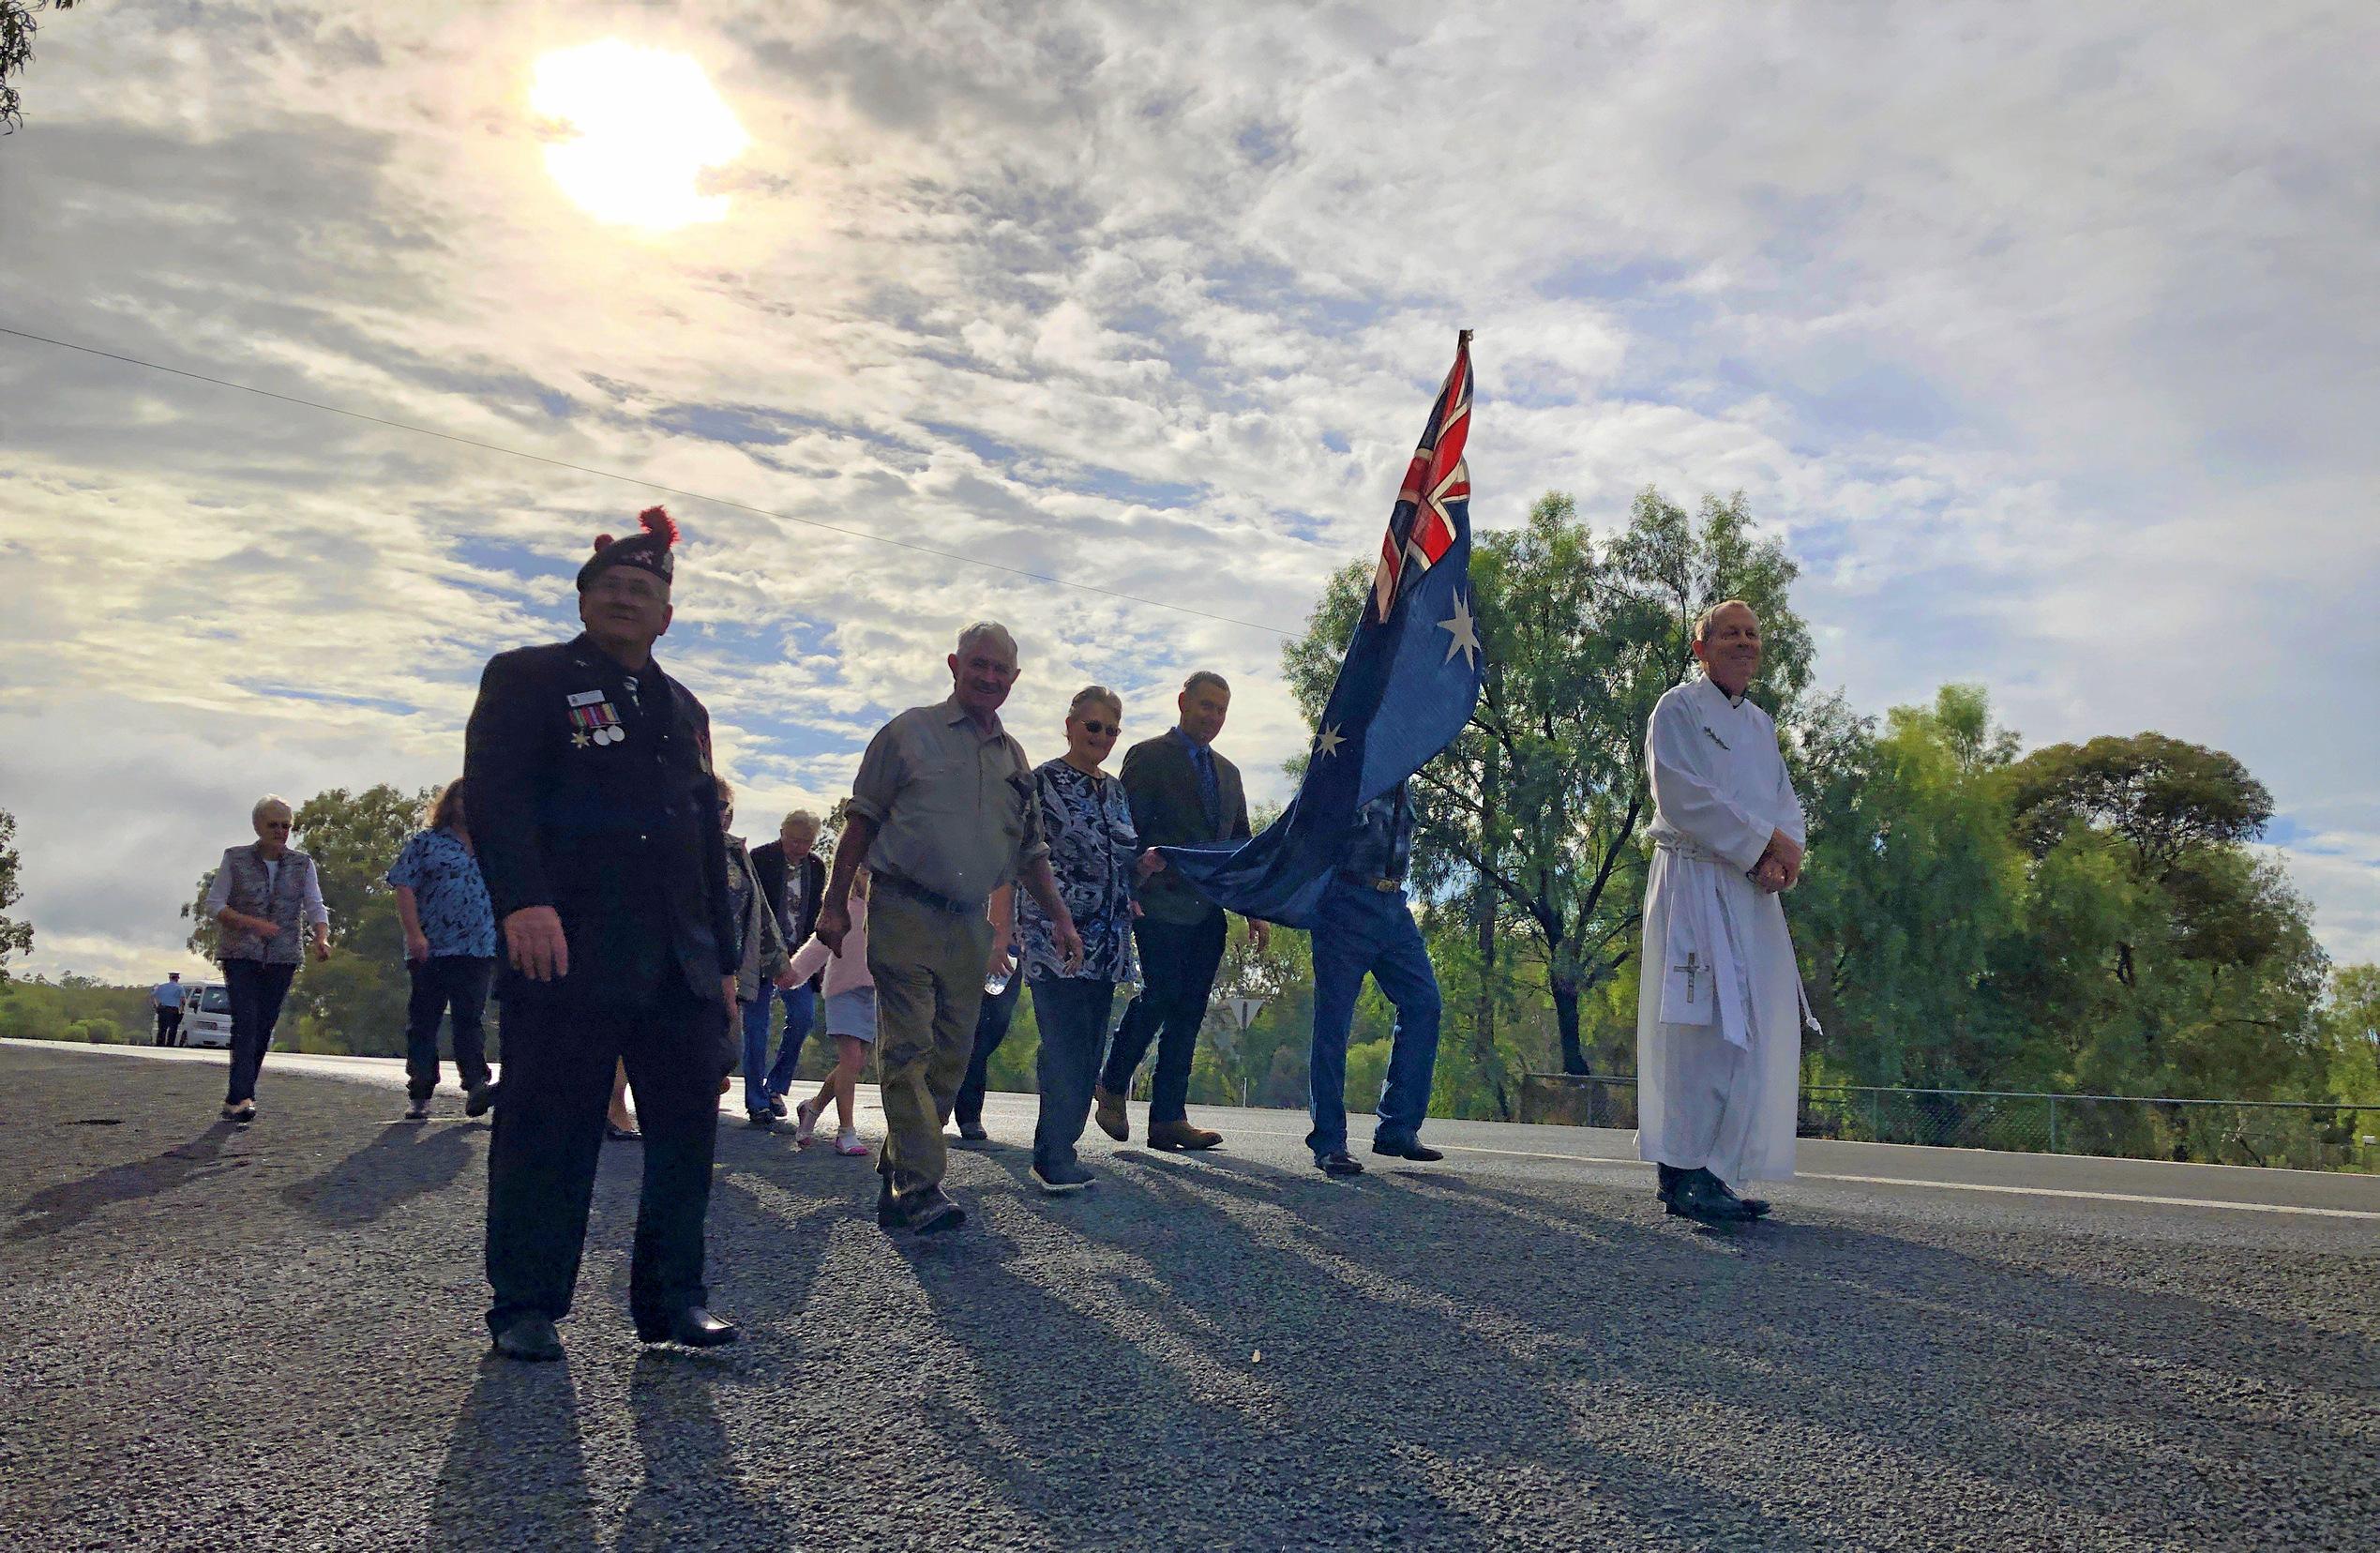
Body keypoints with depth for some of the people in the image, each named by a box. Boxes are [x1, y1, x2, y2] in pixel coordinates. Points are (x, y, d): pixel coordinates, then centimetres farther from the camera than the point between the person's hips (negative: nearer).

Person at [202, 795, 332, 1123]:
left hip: (282, 957, 3)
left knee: (265, 1026, 2)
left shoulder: (302, 864, 8)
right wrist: (252, 923, -15)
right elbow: (213, 905, 0)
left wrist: (321, 939, -19)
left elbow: (315, 907, 1)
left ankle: (237, 1098, 13)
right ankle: (242, 1096, -22)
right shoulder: (235, 859, 3)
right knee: (246, 1021, -16)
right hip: (240, 955, -2)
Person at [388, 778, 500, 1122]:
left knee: (471, 1020, -2)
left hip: (478, 951, 3)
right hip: (431, 949, -3)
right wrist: (414, 934, -14)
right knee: (423, 1021, 3)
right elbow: (405, 888, -3)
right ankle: (419, 1093, 9)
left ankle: (477, 1086, -10)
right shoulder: (425, 842, 3)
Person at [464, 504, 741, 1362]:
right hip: (567, 952, -5)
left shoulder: (683, 707, 23)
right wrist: (524, 901, -24)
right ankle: (526, 1307, 12)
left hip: (680, 962, 6)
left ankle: (671, 1296, 13)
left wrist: (724, 959, 19)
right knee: (549, 1130, -1)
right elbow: (496, 793, -9)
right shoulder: (527, 677, 6)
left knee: (689, 1126, 3)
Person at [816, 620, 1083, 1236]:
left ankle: (895, 1177, 14)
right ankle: (920, 1187, -12)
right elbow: (862, 821, 2)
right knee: (909, 1051, -10)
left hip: (970, 925, 5)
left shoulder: (1014, 758, 17)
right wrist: (835, 903, -3)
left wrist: (1061, 916, 12)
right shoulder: (911, 733, 3)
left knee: (951, 1056, 3)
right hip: (904, 912, -5)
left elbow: (1031, 851, 22)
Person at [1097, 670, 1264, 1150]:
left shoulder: (1228, 772, 22)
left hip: (1209, 911, 6)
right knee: (1161, 994, -14)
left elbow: (1242, 843, 22)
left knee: (1189, 1011, 3)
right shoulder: (1148, 756, 2)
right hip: (1162, 905, -6)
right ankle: (1113, 1087, 7)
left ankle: (1168, 1117, 5)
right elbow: (1127, 830, -6)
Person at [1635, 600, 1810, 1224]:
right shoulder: (1679, 709, -1)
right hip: (1695, 883, -8)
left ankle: (1713, 1172, 11)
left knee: (1761, 1033, 5)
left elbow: (1785, 799, 16)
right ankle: (1687, 1174, -12)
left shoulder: (1761, 723, 23)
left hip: (1753, 891, 8)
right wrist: (1766, 842, -12)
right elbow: (1681, 795, -14)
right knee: (1705, 1026, -14)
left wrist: (1783, 853, -6)